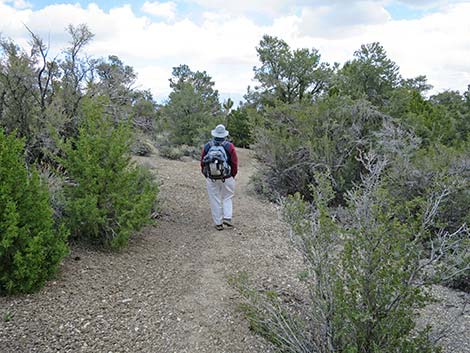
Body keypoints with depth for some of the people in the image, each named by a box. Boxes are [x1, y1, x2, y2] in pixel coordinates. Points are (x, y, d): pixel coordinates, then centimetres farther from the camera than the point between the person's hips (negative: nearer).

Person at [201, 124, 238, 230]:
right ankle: (227, 218, 2)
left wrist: (206, 176, 14)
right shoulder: (229, 146, -7)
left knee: (215, 200, 9)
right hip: (227, 178, -1)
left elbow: (202, 163, 2)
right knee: (227, 198, 17)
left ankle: (218, 223, 14)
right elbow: (234, 163, -6)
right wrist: (233, 175, 8)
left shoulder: (207, 146, -2)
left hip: (211, 179, 1)